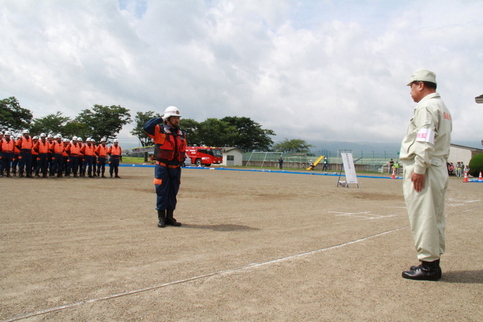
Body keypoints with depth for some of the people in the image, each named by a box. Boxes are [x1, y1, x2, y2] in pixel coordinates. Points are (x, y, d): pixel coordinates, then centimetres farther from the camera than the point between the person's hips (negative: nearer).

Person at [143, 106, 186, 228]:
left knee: (173, 193, 10)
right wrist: (161, 119, -14)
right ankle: (161, 218, 10)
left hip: (176, 168, 5)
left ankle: (170, 217, 20)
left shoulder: (181, 133, 11)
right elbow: (147, 127, -22)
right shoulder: (160, 130, -4)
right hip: (162, 167, -5)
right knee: (162, 192, 0)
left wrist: (181, 160, 10)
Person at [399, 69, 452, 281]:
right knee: (434, 217, 12)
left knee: (423, 217, -6)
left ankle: (428, 265, -2)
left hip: (423, 170, -10)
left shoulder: (427, 106, -10)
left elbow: (425, 142, -20)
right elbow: (442, 143, 20)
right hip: (439, 169, 10)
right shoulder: (443, 108, 22)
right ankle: (433, 262, 20)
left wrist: (419, 169, -21)